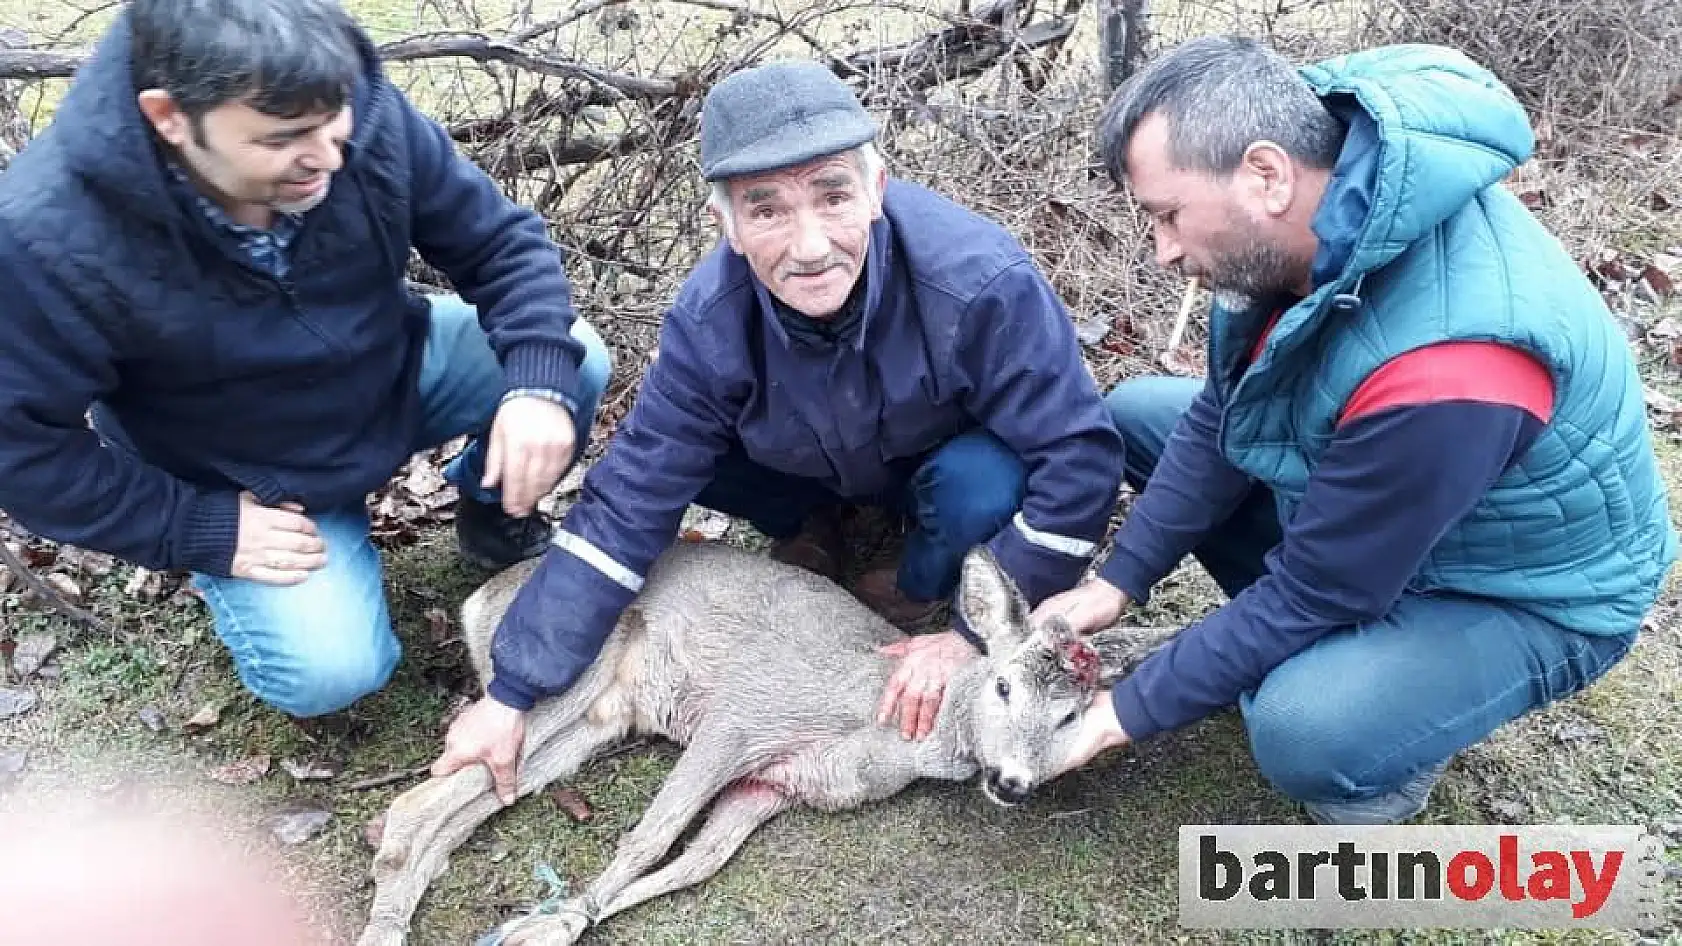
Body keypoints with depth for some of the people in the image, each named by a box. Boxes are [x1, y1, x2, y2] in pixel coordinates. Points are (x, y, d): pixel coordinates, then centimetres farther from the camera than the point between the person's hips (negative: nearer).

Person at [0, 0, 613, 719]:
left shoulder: (367, 118, -25)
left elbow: (498, 240, -14)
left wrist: (540, 380, -30)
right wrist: (199, 531, -20)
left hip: (398, 377, 3)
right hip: (242, 485, -3)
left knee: (576, 361, -17)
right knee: (329, 674, -19)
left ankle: (493, 511, 13)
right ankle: (226, 574, 16)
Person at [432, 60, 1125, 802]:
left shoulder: (980, 282, -38)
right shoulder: (711, 322, -27)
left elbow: (1081, 460, -31)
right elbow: (628, 504, -23)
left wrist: (975, 635, -29)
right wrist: (512, 692, -22)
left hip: (955, 461, -2)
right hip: (813, 468, 2)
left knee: (983, 485, -35)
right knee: (671, 451, -20)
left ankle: (920, 591, -1)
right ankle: (805, 532, 8)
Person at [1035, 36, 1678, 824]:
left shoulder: (1443, 371, -40)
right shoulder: (1299, 222, -16)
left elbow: (1311, 592, -30)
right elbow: (1218, 416, -4)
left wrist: (1126, 710, -20)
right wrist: (1118, 582, -8)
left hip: (1525, 597, -7)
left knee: (1302, 729, -35)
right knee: (1135, 413, 3)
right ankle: (1328, 643, 9)